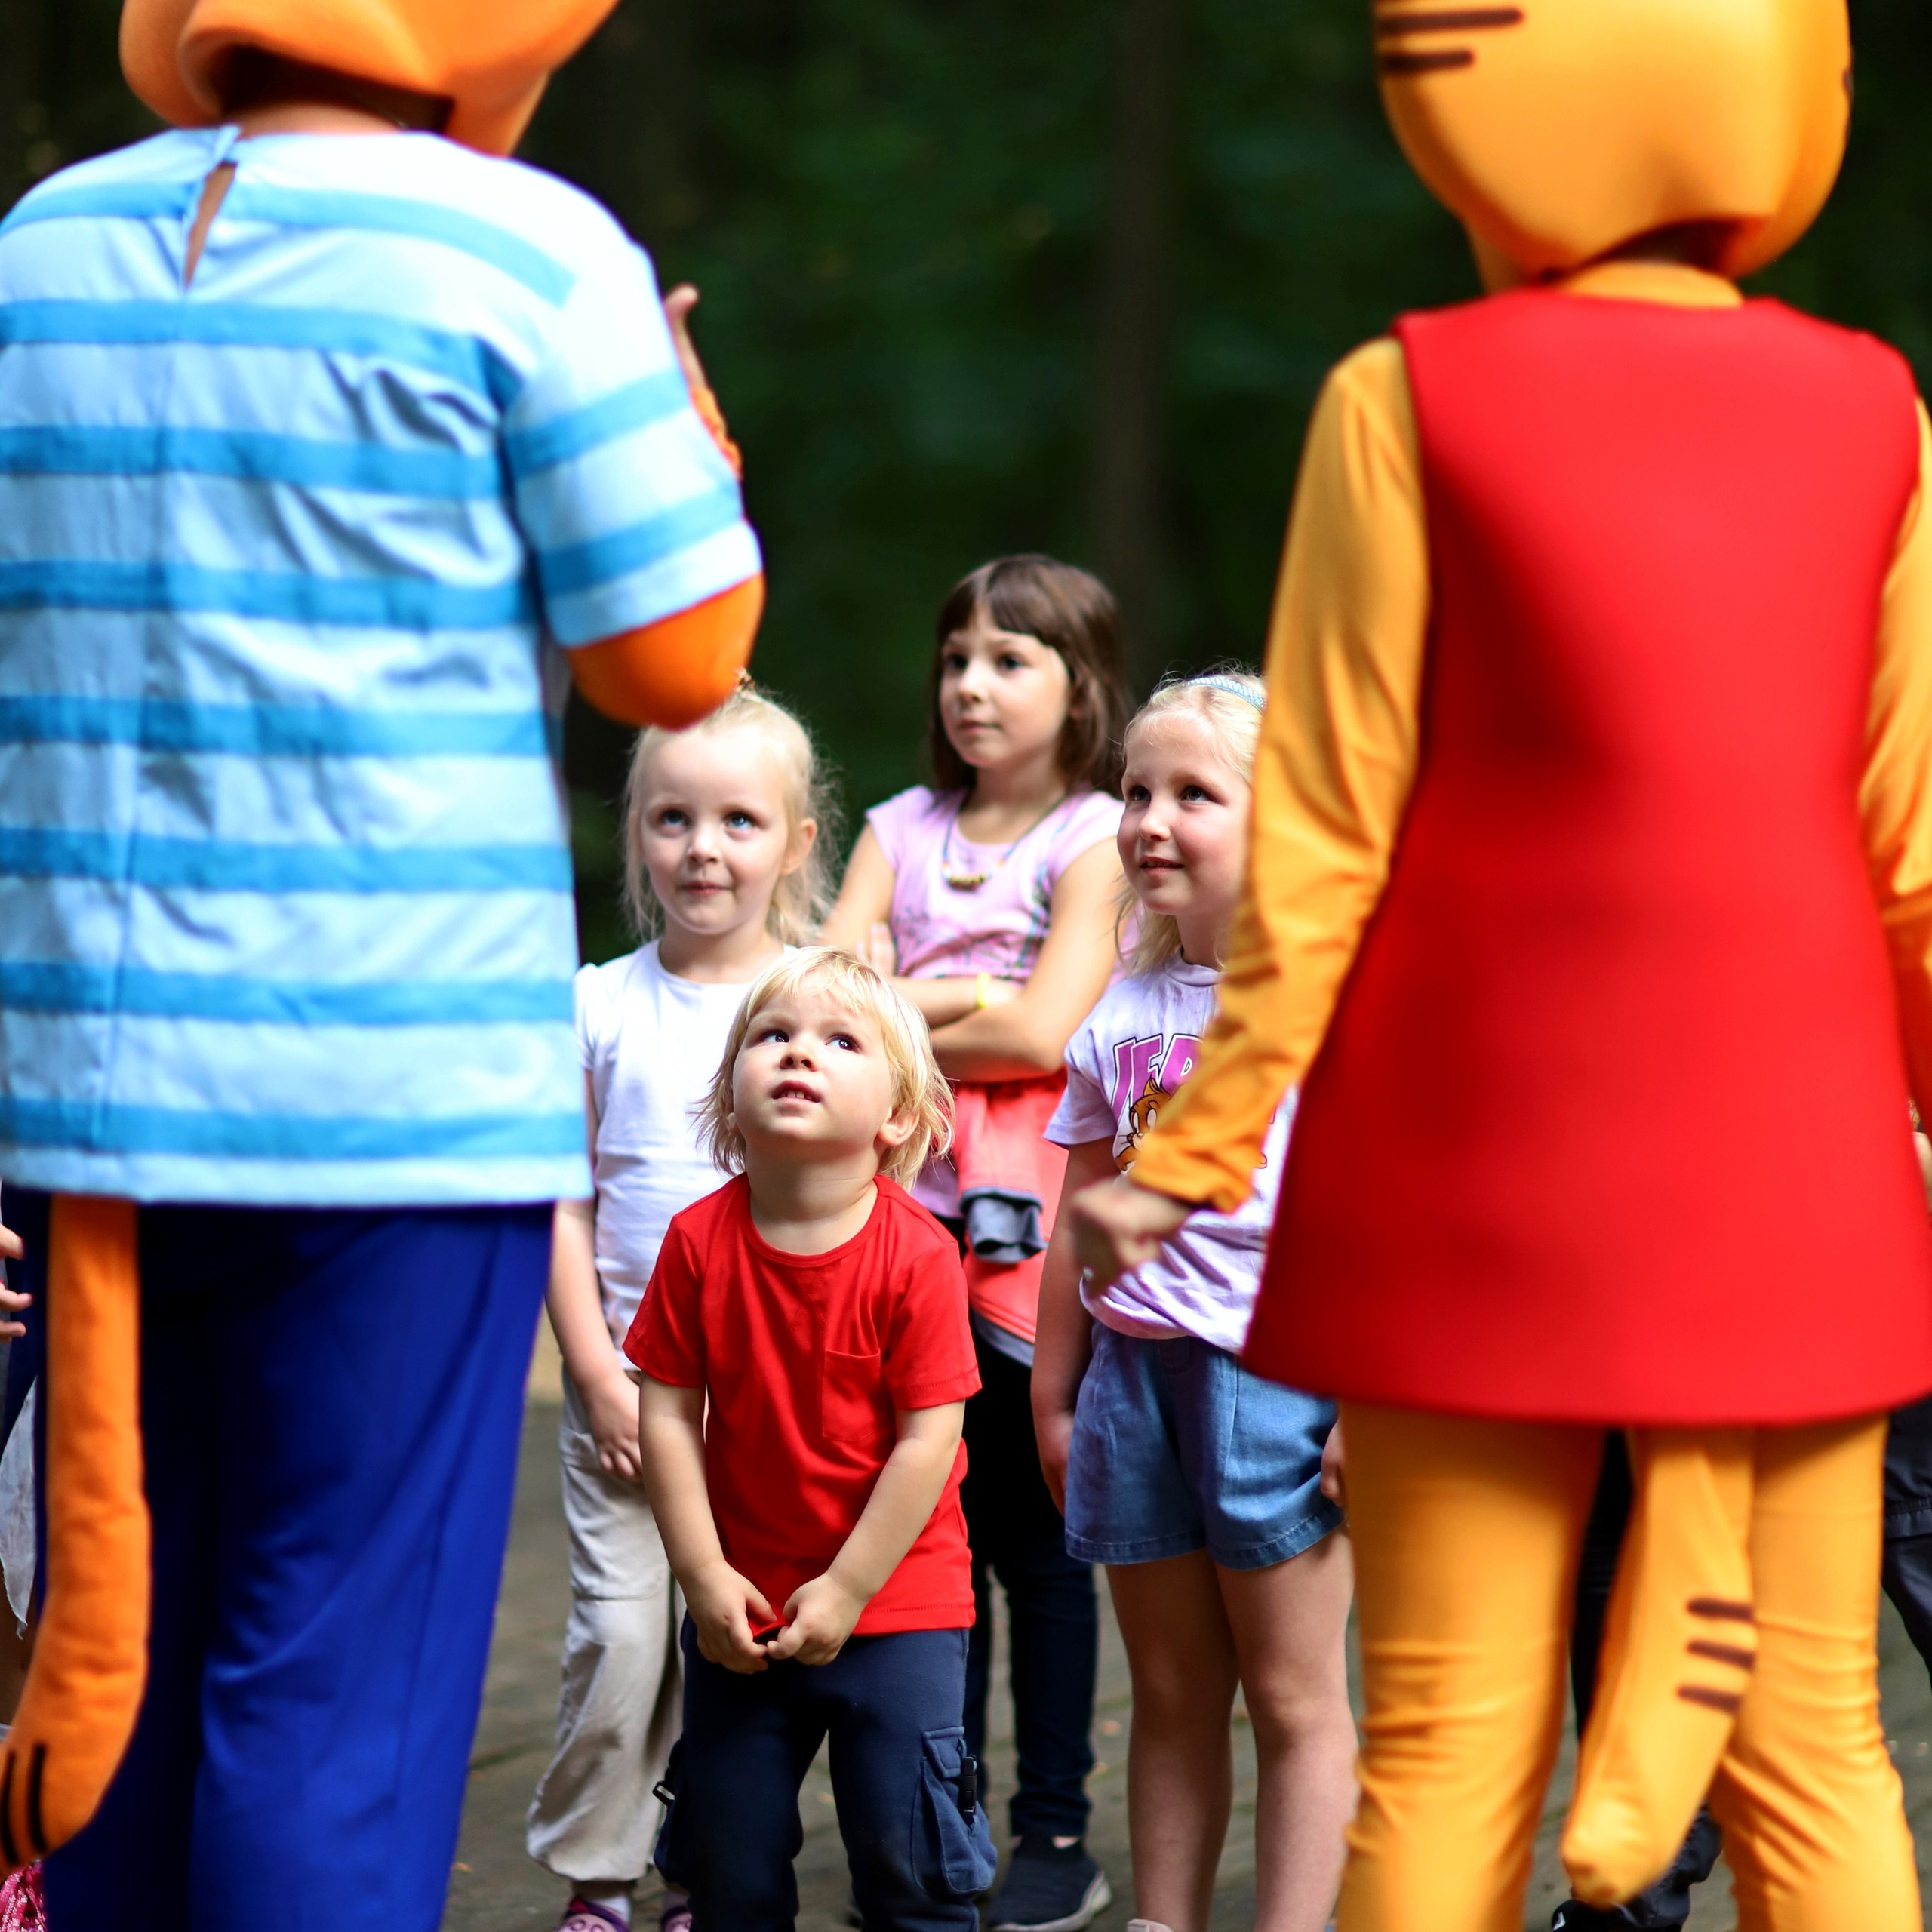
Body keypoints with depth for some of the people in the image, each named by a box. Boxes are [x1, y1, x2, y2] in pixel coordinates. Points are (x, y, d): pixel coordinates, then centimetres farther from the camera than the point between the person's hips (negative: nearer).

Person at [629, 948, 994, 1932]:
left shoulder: (917, 1255, -15)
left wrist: (847, 1589, -14)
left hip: (896, 1605, -3)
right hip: (740, 1610, 3)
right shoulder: (699, 1241, -7)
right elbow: (668, 1414, -4)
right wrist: (705, 1575, -8)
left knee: (909, 1852, 1)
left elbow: (927, 1440, -14)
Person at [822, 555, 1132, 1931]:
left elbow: (1041, 1034, -12)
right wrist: (963, 999, -10)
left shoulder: (1095, 838, 0)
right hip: (906, 1211, 4)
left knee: (1037, 1536, 1)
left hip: (1030, 1221, -4)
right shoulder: (903, 829, 15)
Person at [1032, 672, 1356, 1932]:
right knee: (1173, 1696, 11)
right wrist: (1056, 1394, 15)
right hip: (1136, 1366, 5)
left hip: (1273, 1366, -5)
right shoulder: (1120, 1014, 10)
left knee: (1294, 1695, 2)